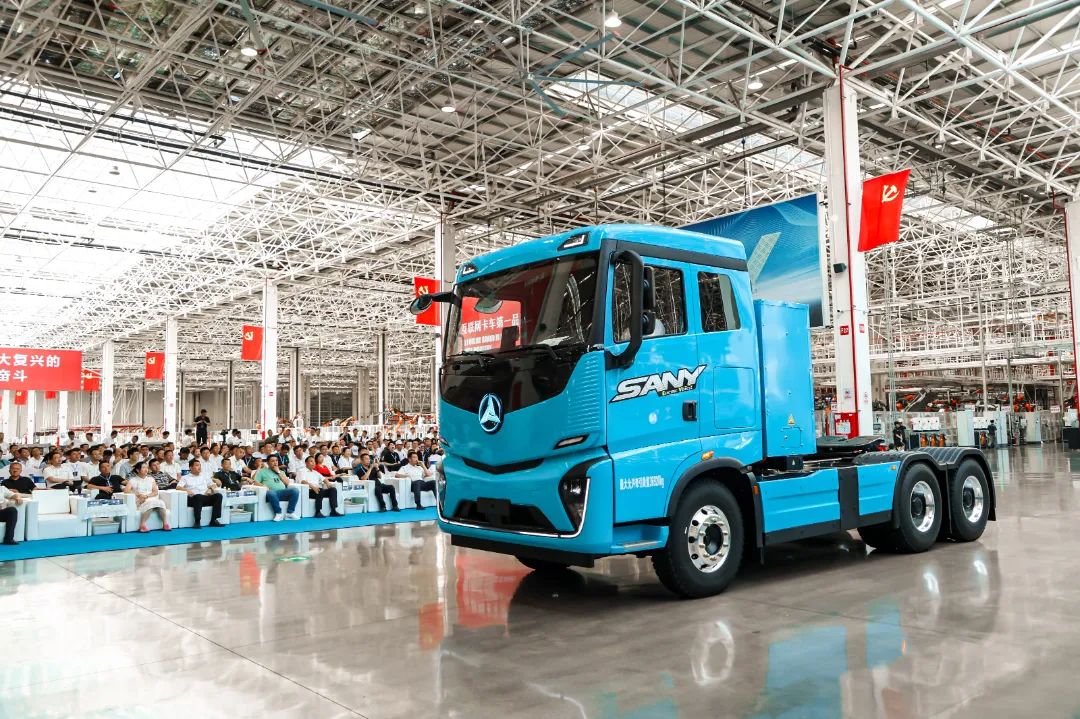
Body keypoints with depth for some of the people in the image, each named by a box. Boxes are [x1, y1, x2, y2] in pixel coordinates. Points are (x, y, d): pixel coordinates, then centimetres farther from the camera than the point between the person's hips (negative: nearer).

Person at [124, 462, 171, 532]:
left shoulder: (151, 479, 19)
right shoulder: (133, 480, 10)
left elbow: (155, 492, 8)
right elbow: (126, 490, -7)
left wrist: (146, 496, -12)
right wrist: (138, 495, -18)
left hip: (152, 499, 3)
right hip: (140, 502, -3)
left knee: (161, 503, -31)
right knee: (151, 503, -37)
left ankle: (165, 524, -30)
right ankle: (142, 525, -39)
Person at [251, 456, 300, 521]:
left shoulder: (281, 472, 29)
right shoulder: (262, 471, 20)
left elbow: (287, 482, 15)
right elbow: (256, 482, 7)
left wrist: (278, 472, 10)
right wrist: (263, 486, -12)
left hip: (283, 492, 4)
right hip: (272, 492, -3)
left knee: (295, 490, -26)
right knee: (271, 493, -41)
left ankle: (290, 512, -22)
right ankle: (278, 513, -29)